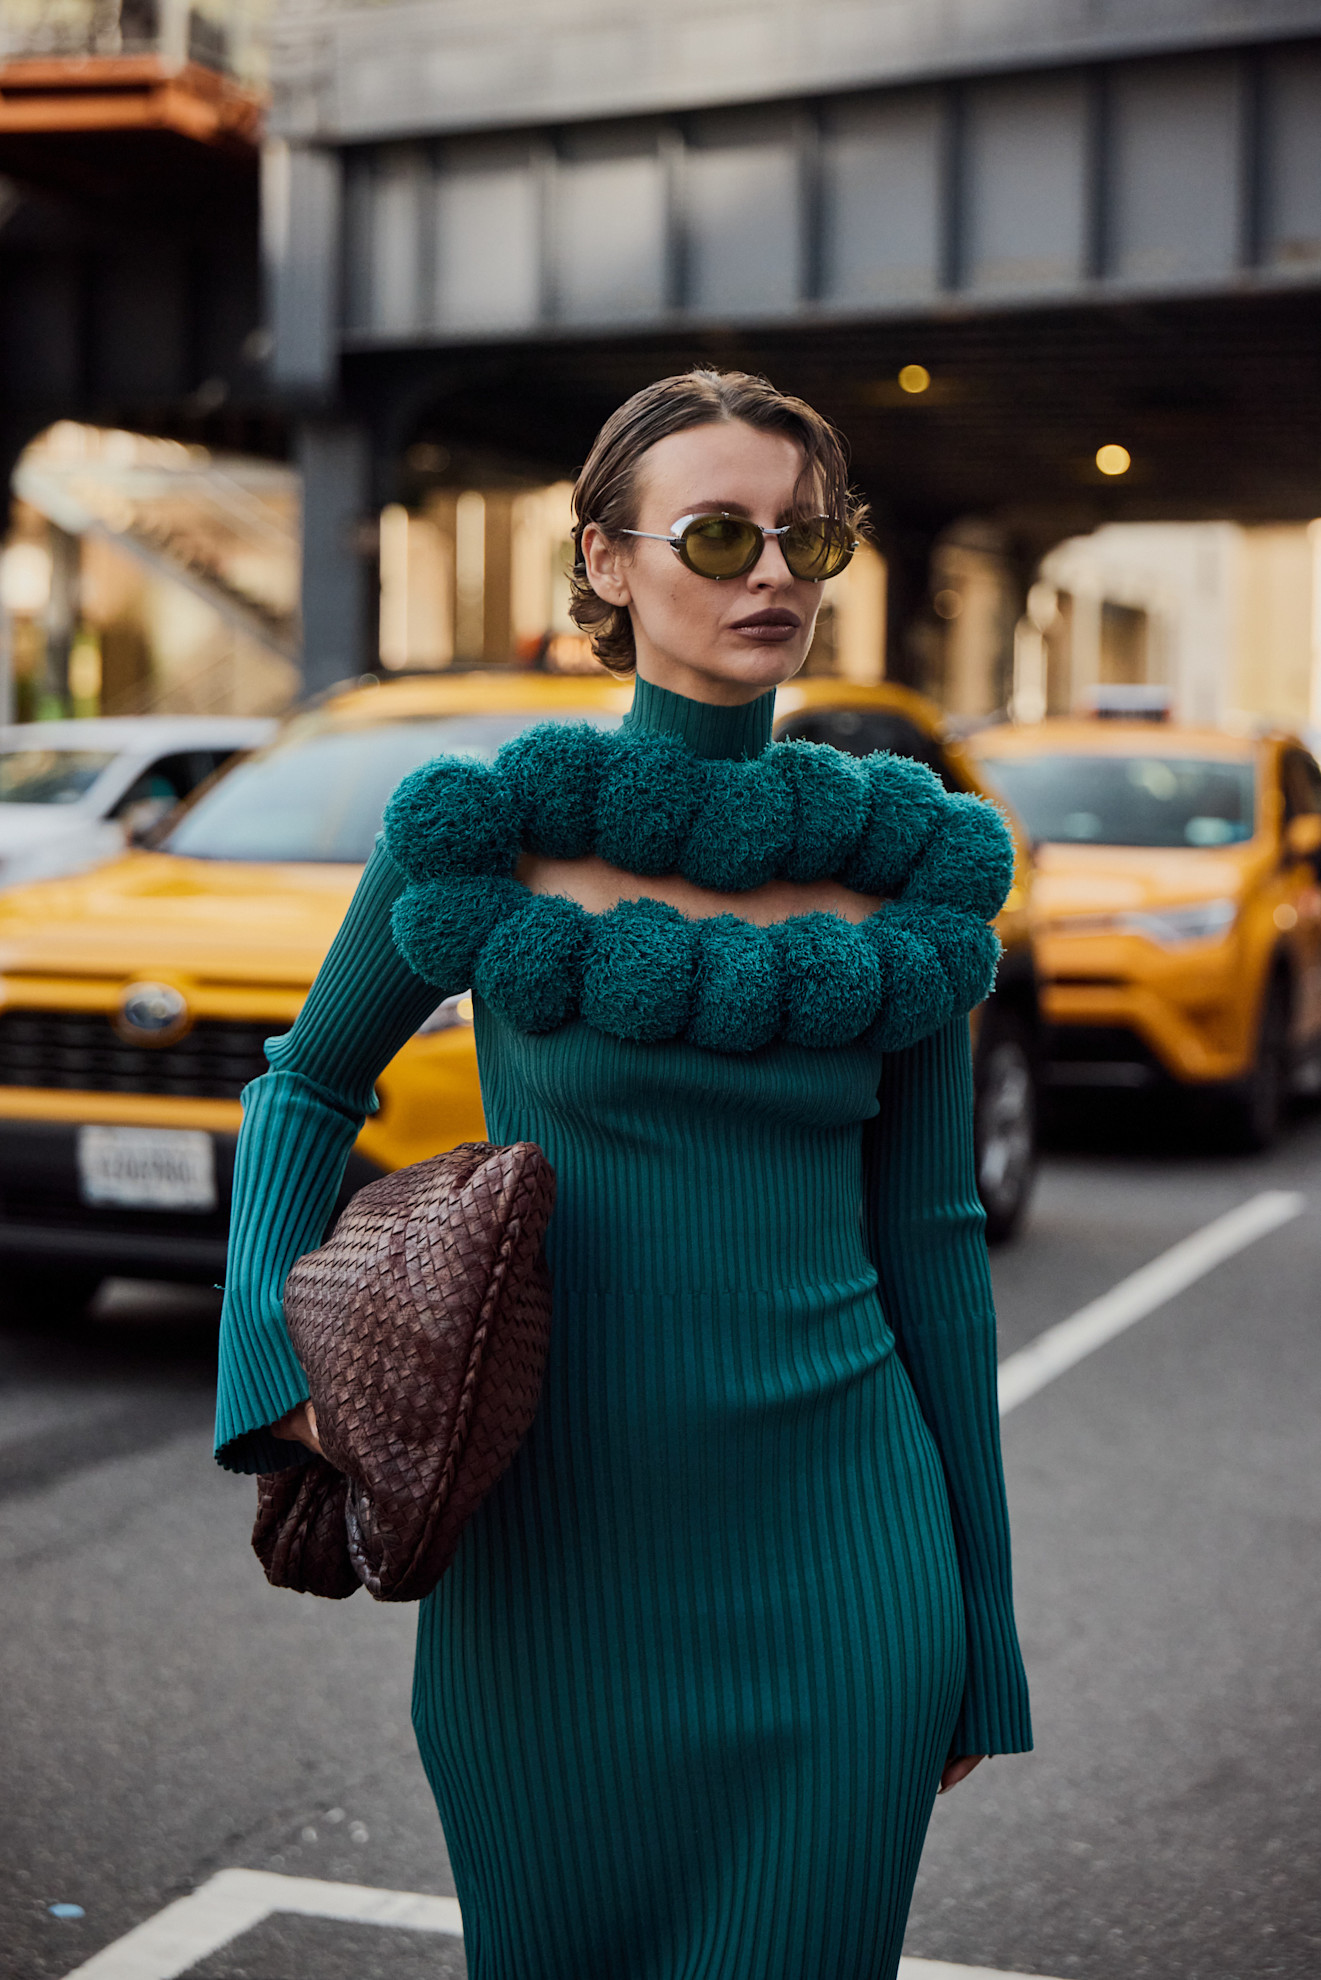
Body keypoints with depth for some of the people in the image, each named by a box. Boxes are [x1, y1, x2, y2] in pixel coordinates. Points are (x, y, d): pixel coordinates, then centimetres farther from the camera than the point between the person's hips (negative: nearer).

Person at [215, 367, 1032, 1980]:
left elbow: (931, 1237, 6)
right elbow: (310, 1085, 11)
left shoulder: (909, 864, 1)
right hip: (561, 1561, -1)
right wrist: (279, 1369, -5)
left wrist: (979, 1612, 8)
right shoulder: (488, 831, -5)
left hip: (831, 1554, 1)